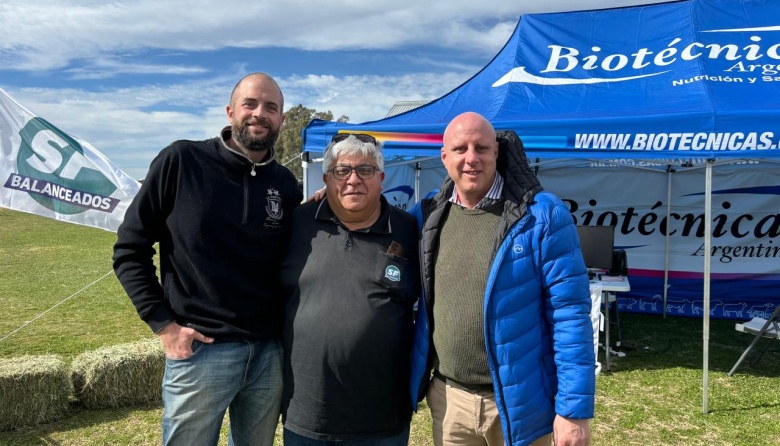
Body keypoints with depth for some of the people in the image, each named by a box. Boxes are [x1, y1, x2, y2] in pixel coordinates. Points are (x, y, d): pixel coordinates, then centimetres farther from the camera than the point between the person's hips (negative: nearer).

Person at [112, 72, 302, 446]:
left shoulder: (286, 184, 4)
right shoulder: (181, 161, -7)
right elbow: (129, 248, -3)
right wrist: (163, 324, -8)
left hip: (270, 354, 4)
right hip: (199, 350, -3)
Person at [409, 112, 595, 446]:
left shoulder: (542, 214, -12)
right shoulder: (427, 216, 0)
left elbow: (570, 314, -12)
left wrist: (574, 408, -14)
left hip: (520, 403, -3)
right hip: (449, 399, 3)